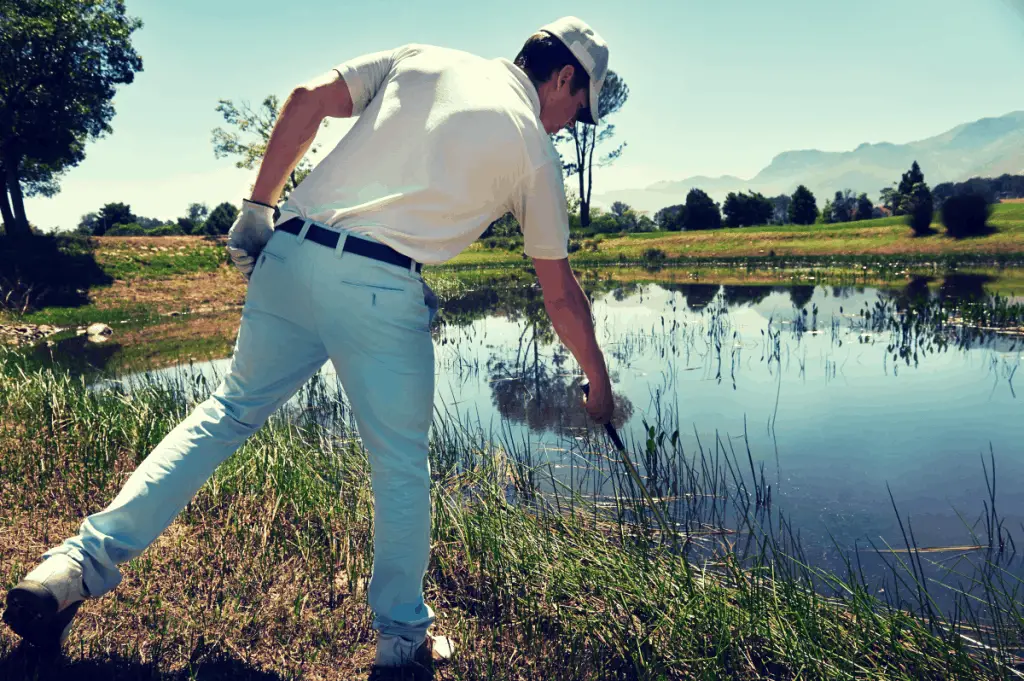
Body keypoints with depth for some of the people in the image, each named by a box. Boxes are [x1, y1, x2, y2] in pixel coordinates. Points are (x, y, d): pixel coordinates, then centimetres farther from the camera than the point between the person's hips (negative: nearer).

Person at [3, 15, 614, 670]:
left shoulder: (420, 60, 18)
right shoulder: (534, 147, 9)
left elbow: (307, 100, 9)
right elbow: (560, 292, 13)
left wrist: (257, 209, 15)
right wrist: (601, 386, 25)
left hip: (291, 254, 4)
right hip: (381, 288, -4)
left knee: (229, 410, 17)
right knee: (402, 460, 11)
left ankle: (84, 560, 16)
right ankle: (402, 638, 24)